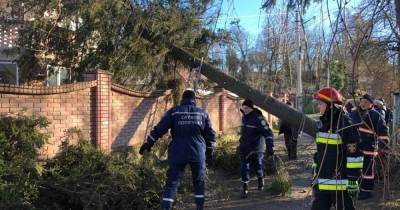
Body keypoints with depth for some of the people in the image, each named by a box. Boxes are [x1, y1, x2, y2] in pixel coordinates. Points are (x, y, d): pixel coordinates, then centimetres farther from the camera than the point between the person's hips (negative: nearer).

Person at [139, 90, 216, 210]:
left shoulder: (174, 112, 2)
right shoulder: (202, 113, 9)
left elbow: (160, 129, -4)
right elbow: (210, 134, 11)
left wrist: (149, 142, 2)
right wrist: (209, 151, 20)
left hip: (178, 154, -1)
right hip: (198, 153, 2)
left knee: (172, 182, 2)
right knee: (199, 182, 18)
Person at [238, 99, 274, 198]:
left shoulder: (258, 118, -17)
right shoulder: (244, 117, 6)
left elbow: (267, 133, -23)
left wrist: (270, 147, -31)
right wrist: (241, 142, 26)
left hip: (256, 148, -5)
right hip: (244, 148, 5)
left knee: (257, 166, 11)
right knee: (244, 168, -2)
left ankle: (260, 179, 41)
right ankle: (245, 188, 4)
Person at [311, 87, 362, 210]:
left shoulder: (345, 125, -15)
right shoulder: (322, 124, 11)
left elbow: (354, 154, -16)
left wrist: (353, 179, -16)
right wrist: (316, 176, 20)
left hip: (339, 183, -8)